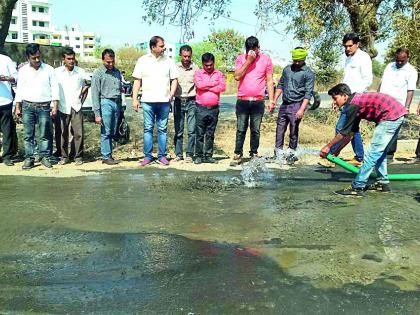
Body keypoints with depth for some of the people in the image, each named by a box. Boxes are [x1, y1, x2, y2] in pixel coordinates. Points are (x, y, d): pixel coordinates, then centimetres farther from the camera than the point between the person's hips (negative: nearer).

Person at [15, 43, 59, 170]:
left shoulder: (49, 69, 5)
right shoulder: (23, 70, 9)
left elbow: (54, 88, 3)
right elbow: (19, 89, 12)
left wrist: (54, 106, -4)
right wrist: (18, 107, 8)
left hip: (45, 107, -1)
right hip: (28, 106, 2)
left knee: (45, 134, 0)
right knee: (28, 134, 1)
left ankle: (45, 157, 10)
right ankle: (29, 158, 7)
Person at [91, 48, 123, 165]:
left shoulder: (117, 72, 15)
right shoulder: (98, 73, -2)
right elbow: (95, 95, -6)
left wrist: (120, 108, 16)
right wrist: (97, 113, -12)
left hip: (116, 103, 5)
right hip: (106, 103, -5)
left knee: (112, 133, 6)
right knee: (106, 132, -5)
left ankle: (108, 155, 12)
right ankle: (106, 157, 1)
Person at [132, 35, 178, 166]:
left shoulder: (168, 61, 8)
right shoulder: (142, 61, 5)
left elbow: (174, 79, 11)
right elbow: (137, 81, 5)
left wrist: (172, 93, -5)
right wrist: (135, 99, -2)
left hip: (164, 101, 1)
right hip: (148, 101, -1)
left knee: (162, 129, 6)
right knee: (148, 129, 3)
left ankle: (162, 156, 13)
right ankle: (148, 156, 10)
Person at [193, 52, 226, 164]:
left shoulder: (219, 74, 10)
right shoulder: (198, 73, 6)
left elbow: (223, 87, -5)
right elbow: (199, 85, -13)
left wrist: (207, 87, -8)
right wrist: (214, 83, -5)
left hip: (214, 108, 2)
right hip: (201, 108, -2)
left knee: (210, 134, 7)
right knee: (200, 134, 0)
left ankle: (208, 156, 13)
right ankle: (199, 156, 7)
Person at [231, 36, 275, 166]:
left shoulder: (266, 59, 5)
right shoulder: (241, 58, 5)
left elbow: (269, 81, 6)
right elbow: (237, 76, -8)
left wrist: (271, 99, 0)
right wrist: (248, 61, -12)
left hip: (258, 101, 0)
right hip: (242, 101, 0)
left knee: (255, 130, 6)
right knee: (241, 129, 2)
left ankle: (254, 154, 15)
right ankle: (238, 155, 7)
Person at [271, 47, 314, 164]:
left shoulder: (308, 73, -5)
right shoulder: (287, 69, 12)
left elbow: (308, 93, -10)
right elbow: (280, 86, 19)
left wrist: (302, 109, -19)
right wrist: (274, 101, 13)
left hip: (297, 105, -5)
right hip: (285, 104, 5)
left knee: (294, 130, -1)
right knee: (280, 129, 6)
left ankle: (291, 153, 12)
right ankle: (278, 152, 13)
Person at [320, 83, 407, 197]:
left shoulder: (353, 105, -12)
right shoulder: (357, 101, 17)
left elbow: (344, 132, -9)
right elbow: (351, 132, 20)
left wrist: (328, 146, 1)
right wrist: (338, 150, 22)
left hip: (390, 116, -10)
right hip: (398, 114, 10)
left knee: (373, 152, -9)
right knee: (380, 151, 19)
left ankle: (357, 187, -7)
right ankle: (383, 182, 26)